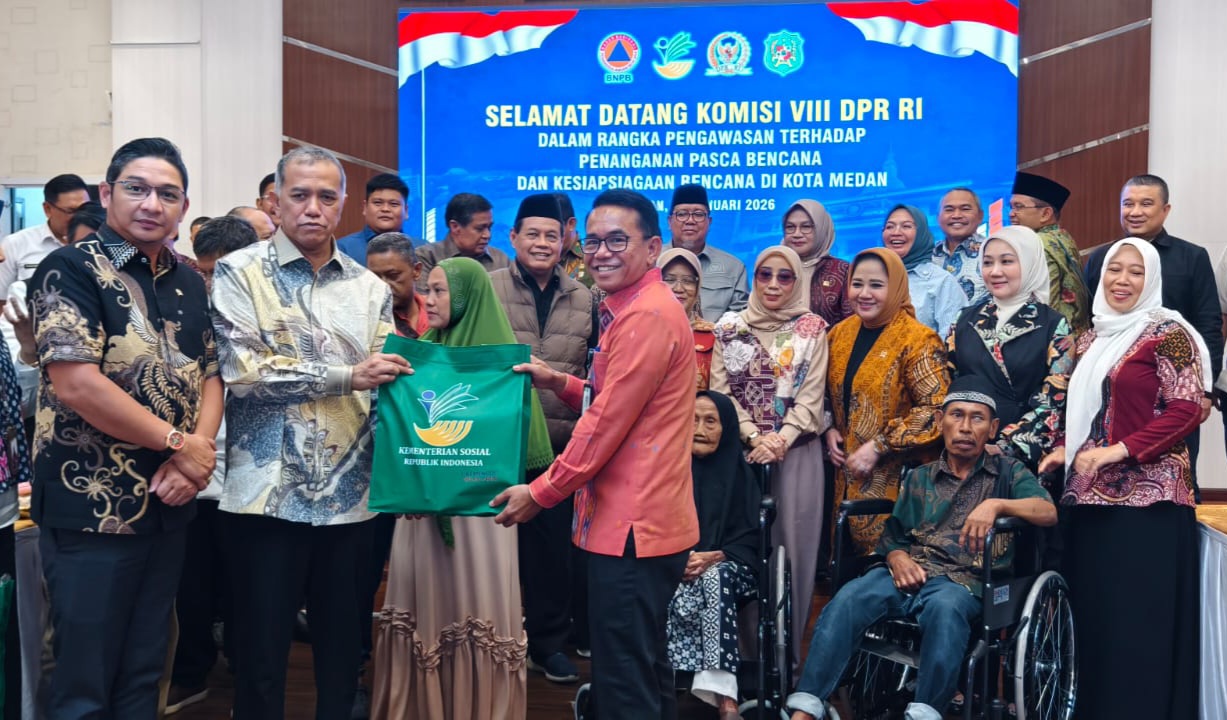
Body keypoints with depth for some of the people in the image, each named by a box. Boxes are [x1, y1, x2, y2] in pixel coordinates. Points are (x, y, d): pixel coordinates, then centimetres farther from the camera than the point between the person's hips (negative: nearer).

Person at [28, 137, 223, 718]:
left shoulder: (189, 283, 10)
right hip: (92, 507, -6)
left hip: (169, 504, 6)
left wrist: (199, 449, -9)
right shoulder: (69, 271, -10)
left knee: (144, 673, 17)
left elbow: (209, 373, 10)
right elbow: (75, 384, -20)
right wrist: (179, 443, -14)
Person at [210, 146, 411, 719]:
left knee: (342, 644, 15)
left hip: (350, 494, 4)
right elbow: (242, 371, -15)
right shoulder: (240, 273, -3)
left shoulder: (368, 287, 9)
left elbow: (386, 384, 11)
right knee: (261, 649, 8)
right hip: (268, 493, -3)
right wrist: (345, 376, -17)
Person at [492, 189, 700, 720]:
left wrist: (541, 492, -11)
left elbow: (610, 420, -19)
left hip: (632, 524, -11)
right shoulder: (631, 308, 17)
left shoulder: (647, 315, -17)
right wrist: (561, 384, 7)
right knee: (646, 668, 21)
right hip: (638, 519, 11)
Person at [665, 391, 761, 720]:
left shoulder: (741, 473, 6)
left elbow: (752, 539, 0)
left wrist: (713, 557, -19)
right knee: (678, 594, -34)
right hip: (674, 569, 1)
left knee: (715, 578, -35)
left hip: (731, 568, 0)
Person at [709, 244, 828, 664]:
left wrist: (779, 441, -14)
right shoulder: (730, 328, 8)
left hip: (796, 453, -1)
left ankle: (787, 649, 9)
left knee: (790, 544, -1)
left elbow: (811, 397, -1)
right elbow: (721, 391, 2)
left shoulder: (811, 329, 6)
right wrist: (754, 438, -11)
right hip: (741, 451, 1)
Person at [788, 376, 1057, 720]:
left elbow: (1048, 512, -2)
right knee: (847, 599, -28)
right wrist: (898, 558, -5)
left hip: (963, 581, -2)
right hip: (909, 573, 2)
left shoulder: (1008, 472, 15)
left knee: (945, 606, -39)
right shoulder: (919, 478, 23)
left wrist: (996, 504, -20)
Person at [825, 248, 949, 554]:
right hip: (846, 477, 6)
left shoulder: (918, 340, -10)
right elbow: (827, 393, 21)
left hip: (896, 479, -5)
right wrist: (830, 430, 3)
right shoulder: (839, 333, 9)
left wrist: (878, 447, -18)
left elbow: (935, 408, -18)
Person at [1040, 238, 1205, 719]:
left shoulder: (1167, 333, -4)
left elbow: (1186, 410, -12)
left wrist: (1119, 450, -19)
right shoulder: (1092, 339, 16)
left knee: (1140, 618, -3)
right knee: (1094, 614, 9)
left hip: (1147, 496, -6)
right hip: (1091, 496, 6)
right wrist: (1067, 450, 4)